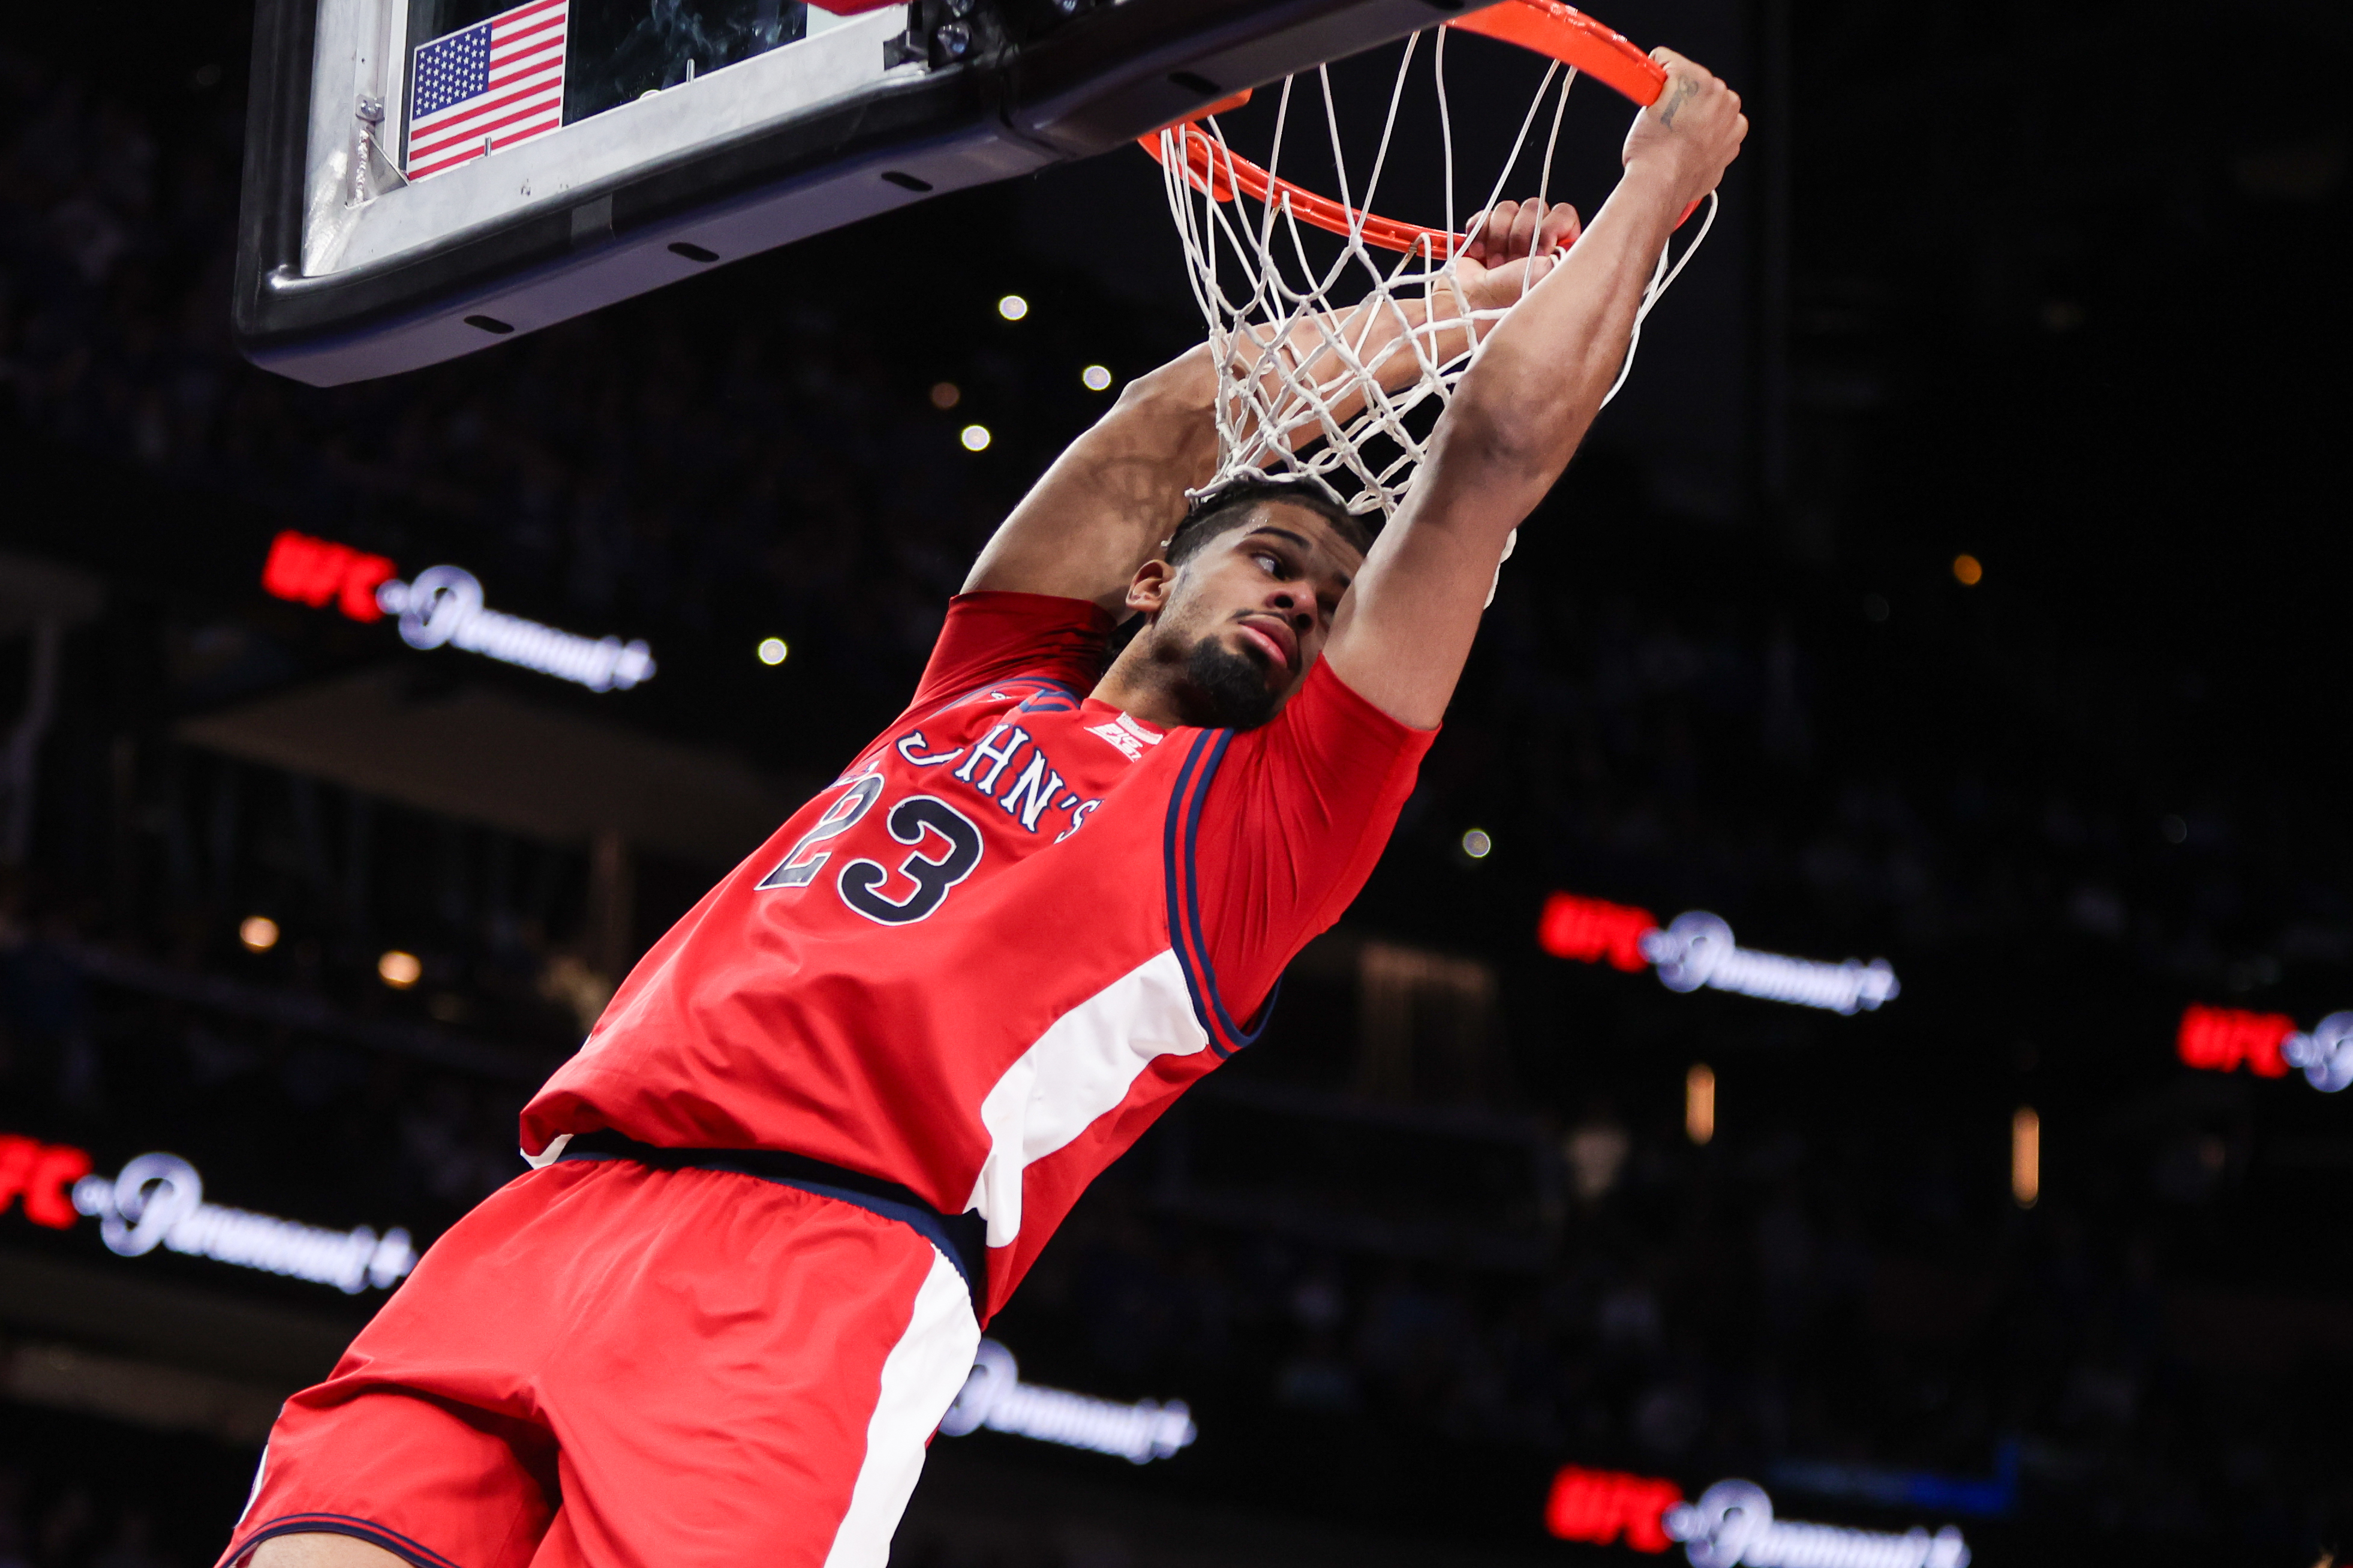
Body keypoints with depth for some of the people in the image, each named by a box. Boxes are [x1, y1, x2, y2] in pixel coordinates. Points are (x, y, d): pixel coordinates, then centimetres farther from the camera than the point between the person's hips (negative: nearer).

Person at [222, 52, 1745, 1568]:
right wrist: (1455, 306, 48)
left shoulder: (1271, 811, 19)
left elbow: (1498, 453, 20)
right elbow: (1177, 417, 37)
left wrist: (1657, 183, 29)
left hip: (827, 1266, -4)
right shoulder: (988, 688, 31)